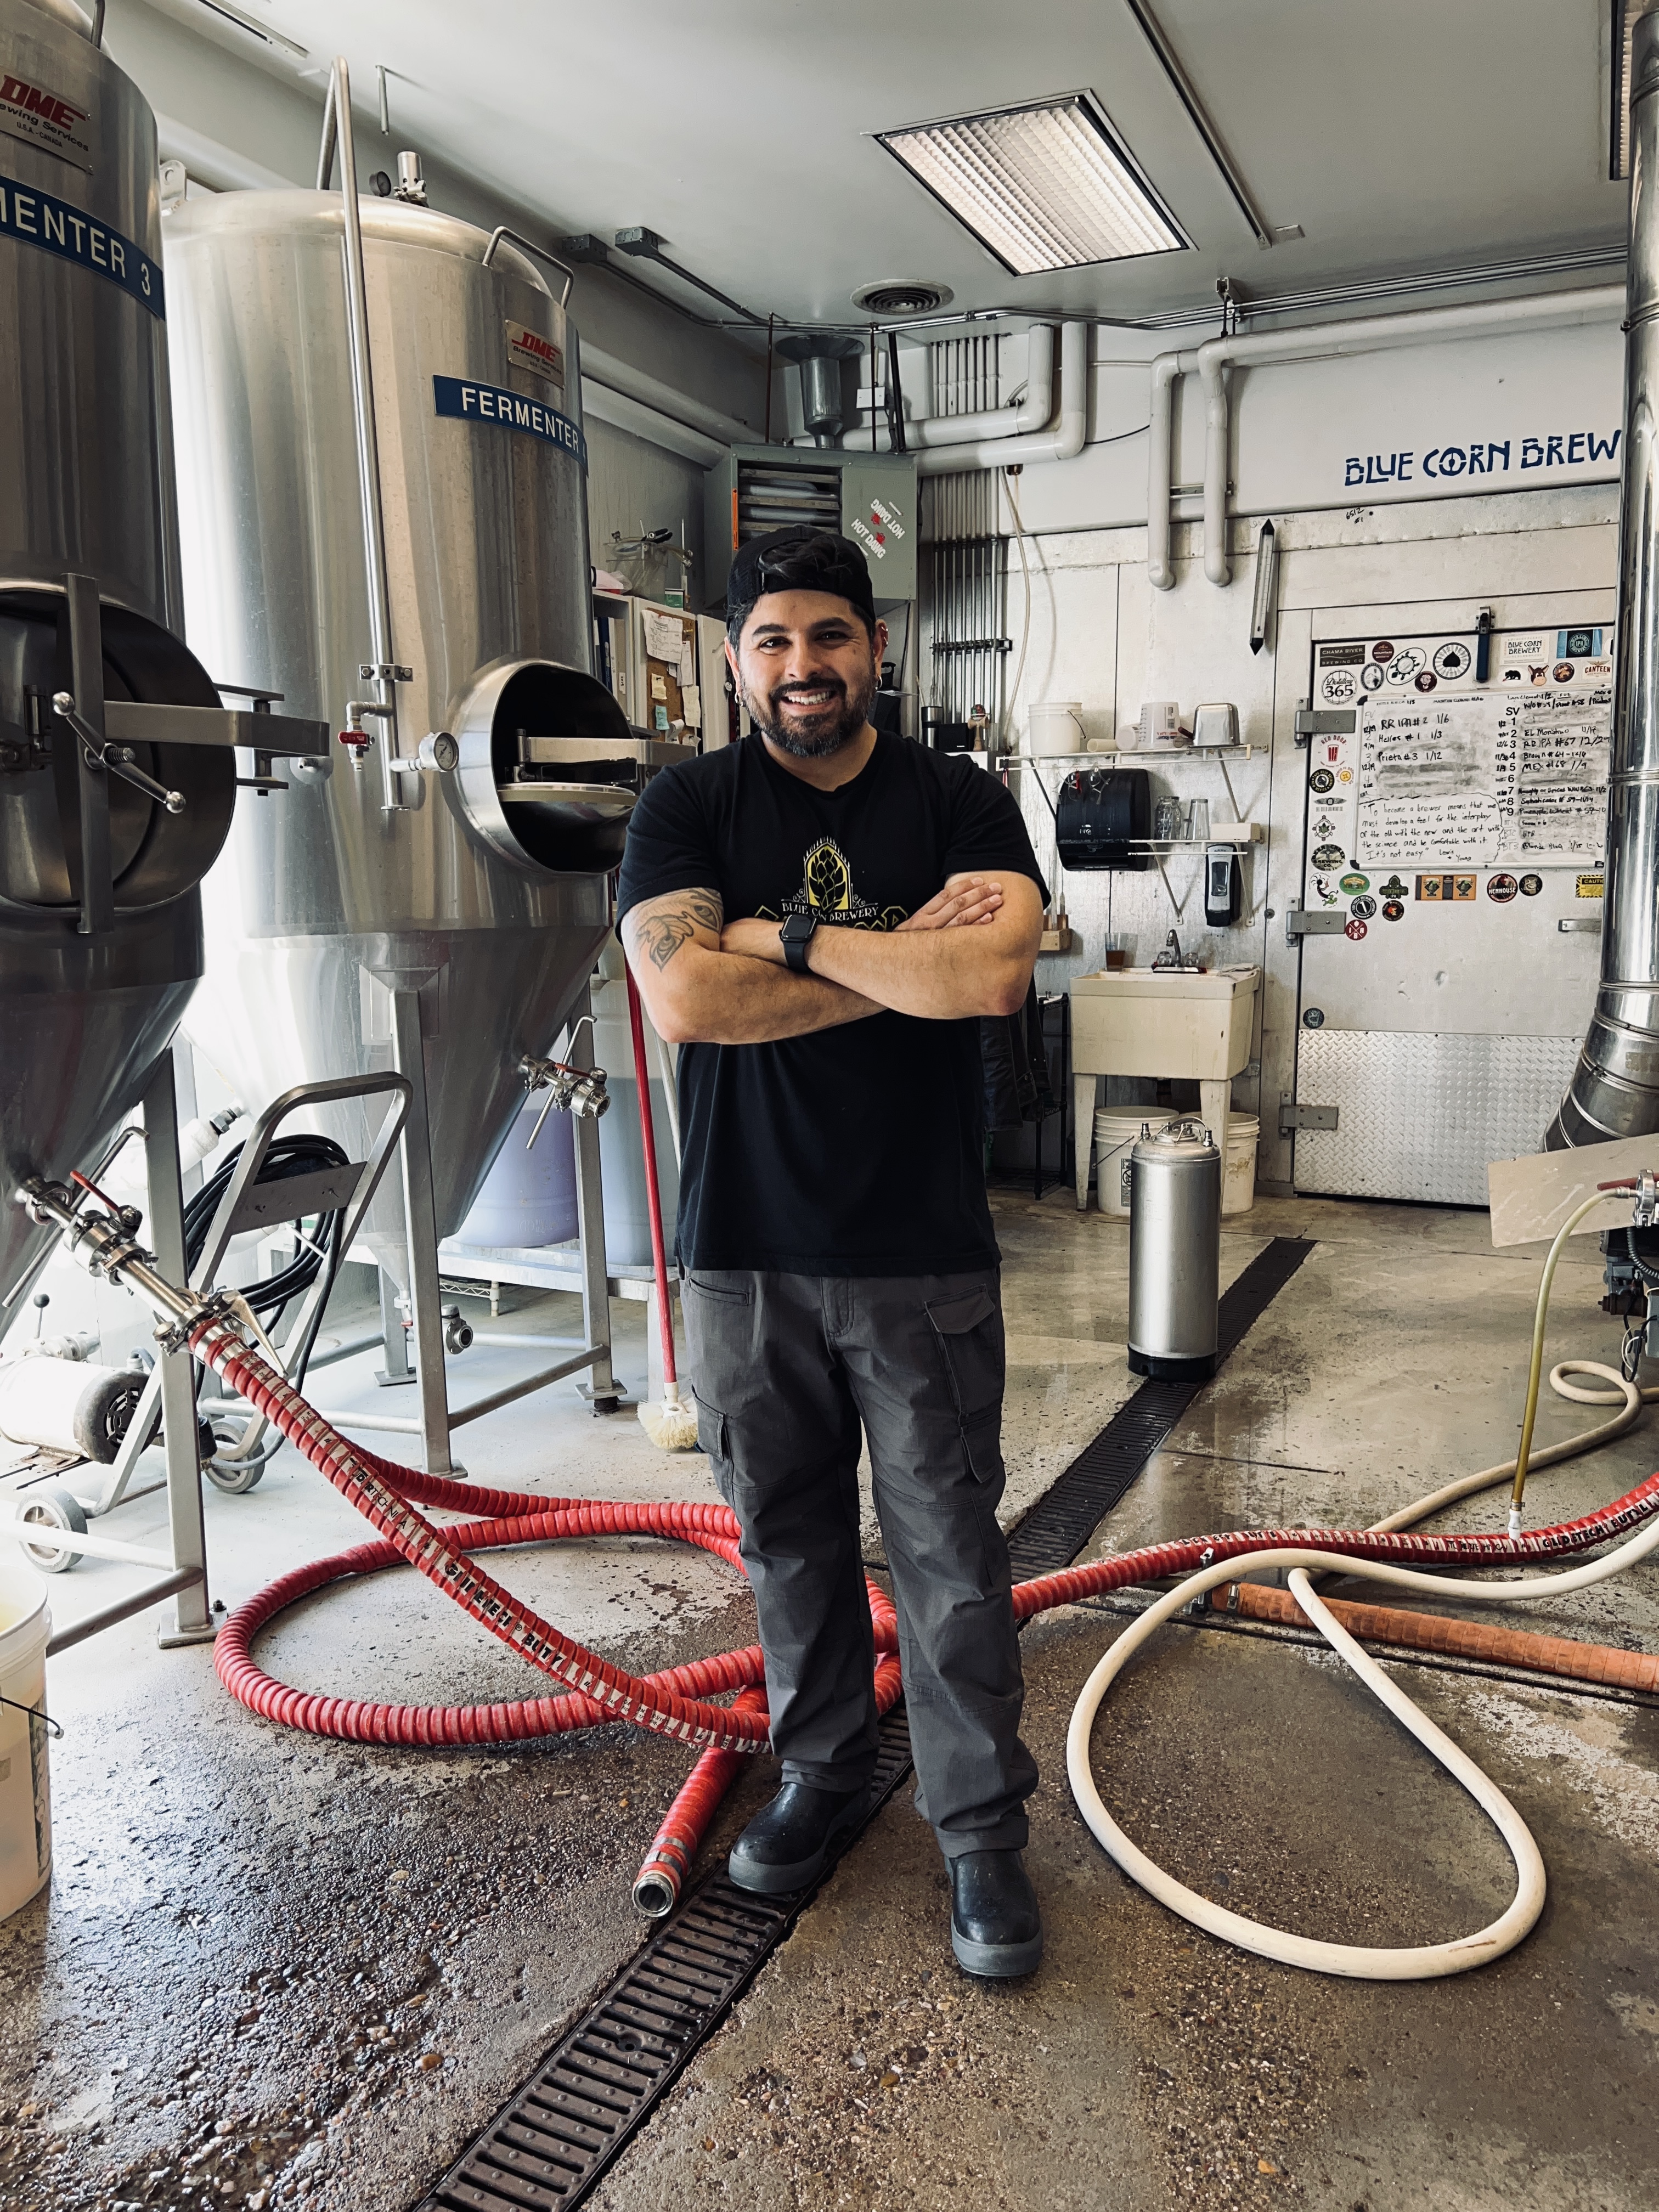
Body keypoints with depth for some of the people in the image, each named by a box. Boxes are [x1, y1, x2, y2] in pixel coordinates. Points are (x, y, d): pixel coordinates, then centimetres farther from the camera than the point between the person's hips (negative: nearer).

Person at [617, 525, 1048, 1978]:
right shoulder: (689, 808, 1)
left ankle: (983, 1829, 25)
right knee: (791, 1536, 16)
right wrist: (909, 957, -14)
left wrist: (788, 936, -13)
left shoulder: (960, 802, 0)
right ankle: (823, 1774, 38)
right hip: (745, 1253, 2)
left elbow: (995, 974, -19)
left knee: (951, 1553, 7)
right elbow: (683, 995, -17)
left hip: (923, 1256, -1)